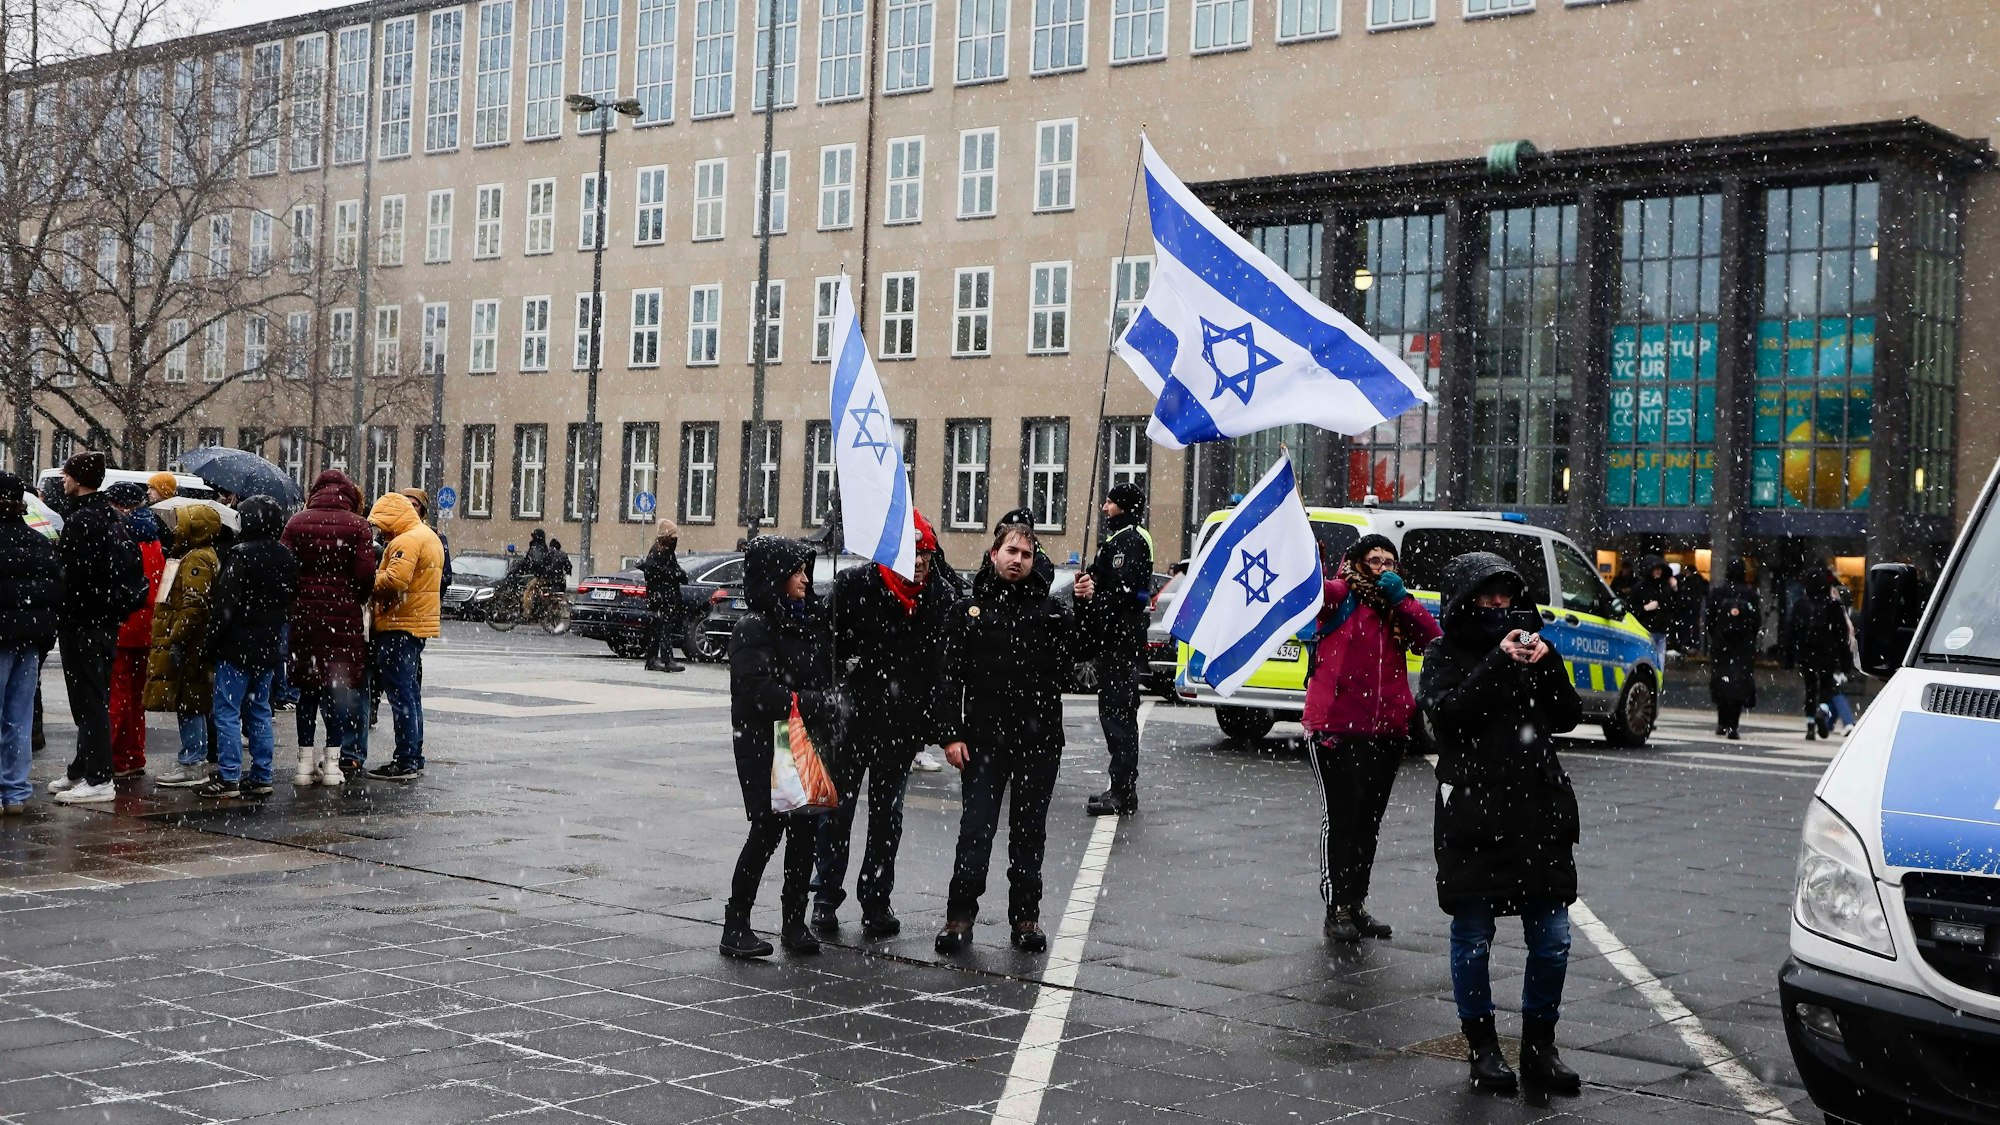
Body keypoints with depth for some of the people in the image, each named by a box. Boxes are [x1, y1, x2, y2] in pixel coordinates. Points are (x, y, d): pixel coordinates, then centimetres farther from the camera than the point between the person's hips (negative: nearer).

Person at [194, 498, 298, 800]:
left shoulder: (242, 555, -15)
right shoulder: (287, 559, 9)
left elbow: (225, 605, -16)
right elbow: (291, 603, 16)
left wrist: (212, 641, -10)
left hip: (237, 648, -8)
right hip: (270, 649, 8)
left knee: (227, 712, -3)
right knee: (259, 711, 13)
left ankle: (228, 779, -4)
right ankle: (261, 777, 14)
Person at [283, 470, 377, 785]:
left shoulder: (296, 522, 3)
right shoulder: (357, 525, -3)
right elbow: (366, 575, -8)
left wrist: (293, 604, 11)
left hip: (303, 615, 2)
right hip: (343, 616, -2)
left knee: (307, 688, 10)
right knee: (341, 687, 4)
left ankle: (305, 759, 11)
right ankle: (333, 760, 4)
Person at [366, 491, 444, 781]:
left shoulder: (407, 540, -16)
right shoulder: (430, 537, 16)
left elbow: (394, 581, -27)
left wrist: (371, 582, -10)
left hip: (399, 626, -10)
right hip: (421, 623, 10)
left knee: (400, 695, -6)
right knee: (411, 694, 15)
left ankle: (405, 763, -5)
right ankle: (415, 759, 20)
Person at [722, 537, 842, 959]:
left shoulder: (811, 620, 13)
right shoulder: (753, 628, -9)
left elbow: (825, 678, 24)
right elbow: (761, 692, -18)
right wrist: (823, 703, -17)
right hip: (764, 745, -6)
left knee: (806, 829, 4)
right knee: (768, 830, -7)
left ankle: (794, 922, 14)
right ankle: (736, 926, 3)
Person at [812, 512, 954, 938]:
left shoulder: (941, 595, 0)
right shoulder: (854, 584, -10)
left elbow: (944, 662, 5)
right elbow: (829, 644, -5)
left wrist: (933, 723, 3)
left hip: (902, 726, 3)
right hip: (852, 716, -3)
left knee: (887, 814, 12)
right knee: (837, 808, 7)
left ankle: (876, 901, 21)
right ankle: (826, 898, 18)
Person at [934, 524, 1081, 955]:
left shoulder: (1050, 609, 7)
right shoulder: (968, 611, 5)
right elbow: (950, 677, 2)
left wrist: (1087, 608, -8)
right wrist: (951, 733, -5)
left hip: (1038, 740, 1)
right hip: (984, 738, -1)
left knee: (1029, 831, 9)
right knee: (975, 828, 0)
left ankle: (1026, 917, 18)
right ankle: (960, 916, 8)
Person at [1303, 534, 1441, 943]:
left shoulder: (1398, 608, 16)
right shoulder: (1340, 596, 0)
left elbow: (1433, 638, 2)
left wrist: (1401, 599, -6)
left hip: (1386, 732, 6)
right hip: (1336, 727, -6)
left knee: (1369, 820, 12)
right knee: (1341, 816, -5)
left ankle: (1356, 903, 22)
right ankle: (1336, 908, 2)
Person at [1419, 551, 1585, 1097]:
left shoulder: (1525, 641, 15)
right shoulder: (1444, 654, 4)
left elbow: (1569, 716, 8)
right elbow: (1447, 712, -15)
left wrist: (1545, 664, -7)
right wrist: (1499, 663, -17)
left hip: (1540, 815, 4)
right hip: (1472, 818, -4)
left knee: (1552, 941, 3)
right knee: (1473, 940, 3)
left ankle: (1539, 1047, 17)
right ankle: (1482, 1047, 18)